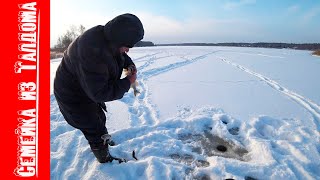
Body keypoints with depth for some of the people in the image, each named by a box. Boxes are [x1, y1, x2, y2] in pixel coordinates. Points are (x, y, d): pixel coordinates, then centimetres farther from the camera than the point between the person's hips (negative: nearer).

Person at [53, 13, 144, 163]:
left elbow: (119, 55, 8)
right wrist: (128, 82, -28)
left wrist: (129, 64, -12)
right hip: (73, 97, -9)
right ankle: (106, 159, 27)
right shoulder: (93, 53, -43)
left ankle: (104, 140, 54)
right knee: (95, 129, 4)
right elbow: (100, 93, -37)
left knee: (100, 118, 28)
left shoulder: (107, 36, -15)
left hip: (90, 89, 9)